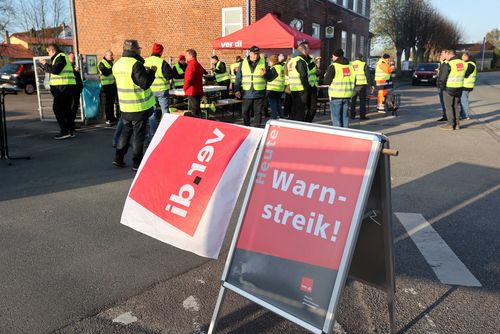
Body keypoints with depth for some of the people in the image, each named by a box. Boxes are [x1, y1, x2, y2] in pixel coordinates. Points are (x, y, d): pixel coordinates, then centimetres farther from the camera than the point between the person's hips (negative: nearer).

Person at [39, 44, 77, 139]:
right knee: (66, 109, 12)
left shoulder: (60, 57, -9)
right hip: (68, 87, 10)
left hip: (63, 87, -10)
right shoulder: (61, 56, 22)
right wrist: (43, 64, 20)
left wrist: (45, 64, -7)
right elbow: (54, 69, 27)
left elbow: (55, 70, -19)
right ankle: (71, 131, 13)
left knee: (57, 108, -7)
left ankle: (64, 131, -9)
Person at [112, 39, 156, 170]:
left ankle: (118, 158, 23)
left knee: (126, 131, 20)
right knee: (138, 135, 1)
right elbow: (145, 84, -21)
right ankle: (137, 163, 7)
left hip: (125, 107, 7)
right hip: (139, 107, -7)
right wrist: (151, 71, -6)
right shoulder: (135, 64, -18)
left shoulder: (117, 64, 8)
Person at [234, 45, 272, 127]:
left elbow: (270, 77, 5)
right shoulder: (243, 63, 5)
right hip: (246, 93, 1)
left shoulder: (263, 63, 4)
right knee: (245, 112, 7)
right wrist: (237, 90, -1)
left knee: (258, 112, 2)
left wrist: (265, 74, -17)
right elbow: (238, 78, 7)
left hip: (259, 93, -1)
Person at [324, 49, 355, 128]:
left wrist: (325, 75, 11)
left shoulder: (333, 66, -10)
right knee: (345, 116, 13)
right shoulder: (350, 66, 10)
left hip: (336, 95, -6)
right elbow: (354, 80, 13)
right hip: (347, 95, 6)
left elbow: (327, 81, -9)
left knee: (336, 116, 0)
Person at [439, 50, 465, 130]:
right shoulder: (462, 63, 5)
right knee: (455, 106, 15)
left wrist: (441, 84, 3)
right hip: (459, 88, 7)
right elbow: (464, 75, 13)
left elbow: (443, 77, -12)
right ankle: (457, 124, 17)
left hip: (449, 88, -7)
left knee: (448, 106, 2)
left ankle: (450, 124, 3)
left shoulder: (448, 65, -17)